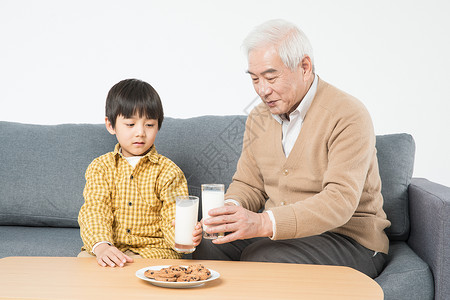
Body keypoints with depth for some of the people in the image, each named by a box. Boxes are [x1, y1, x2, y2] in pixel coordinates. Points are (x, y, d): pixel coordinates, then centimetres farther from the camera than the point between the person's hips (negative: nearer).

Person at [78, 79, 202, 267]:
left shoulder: (167, 171, 0)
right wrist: (101, 245, -28)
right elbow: (95, 211, -8)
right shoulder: (100, 167, 5)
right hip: (109, 248, 2)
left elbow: (173, 220, -7)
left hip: (153, 249, -2)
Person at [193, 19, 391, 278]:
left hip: (347, 238, -5)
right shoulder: (258, 118, 9)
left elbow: (340, 201, -26)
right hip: (276, 233, 6)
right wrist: (232, 209, -13)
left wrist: (264, 222, -37)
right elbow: (248, 185, 13)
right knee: (201, 249, -19)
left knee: (260, 260, -33)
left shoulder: (349, 116, -15)